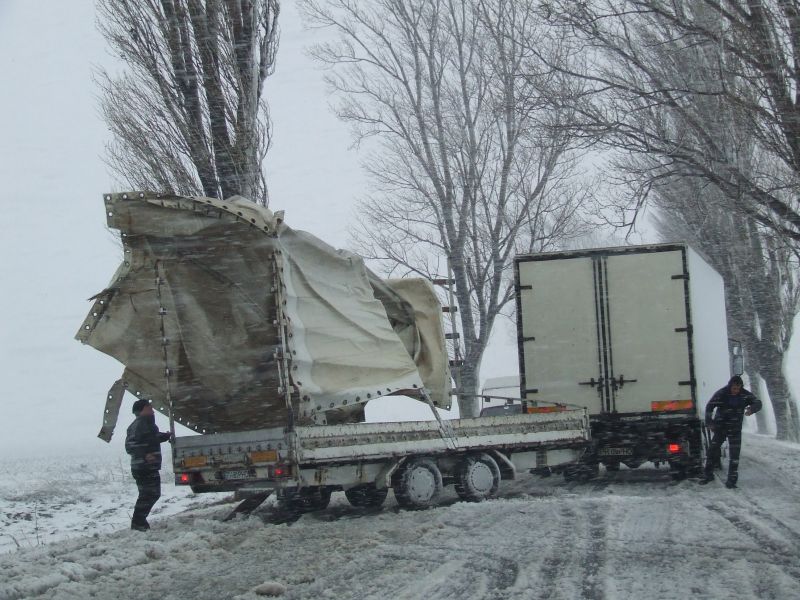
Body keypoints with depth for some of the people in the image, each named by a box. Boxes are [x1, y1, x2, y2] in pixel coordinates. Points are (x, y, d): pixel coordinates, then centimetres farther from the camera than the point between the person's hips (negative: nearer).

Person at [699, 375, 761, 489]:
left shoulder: (746, 394, -7)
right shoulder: (721, 393, -13)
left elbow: (758, 403, -12)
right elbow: (709, 407, -11)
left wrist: (751, 409, -36)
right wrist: (709, 423, -21)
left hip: (735, 429, 1)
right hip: (720, 427, -1)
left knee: (734, 454, -4)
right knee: (712, 449, 2)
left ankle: (732, 479, 2)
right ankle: (708, 474, 19)